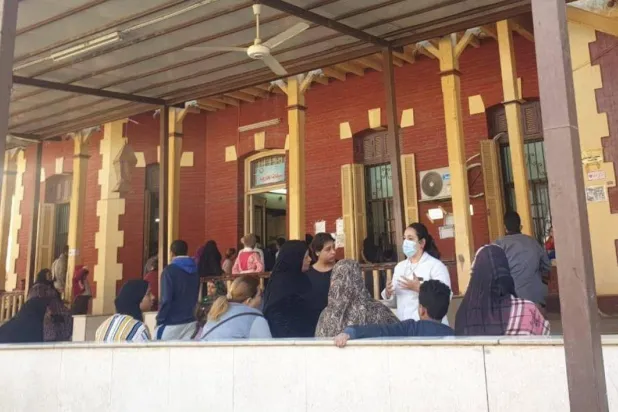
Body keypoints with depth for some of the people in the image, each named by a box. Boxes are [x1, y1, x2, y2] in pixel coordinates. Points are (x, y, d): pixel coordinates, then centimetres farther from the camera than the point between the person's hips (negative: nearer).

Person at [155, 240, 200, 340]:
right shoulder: (195, 270, 8)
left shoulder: (169, 271, -10)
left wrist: (160, 320, -6)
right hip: (190, 322, 5)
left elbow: (166, 299, -15)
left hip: (171, 324, -5)